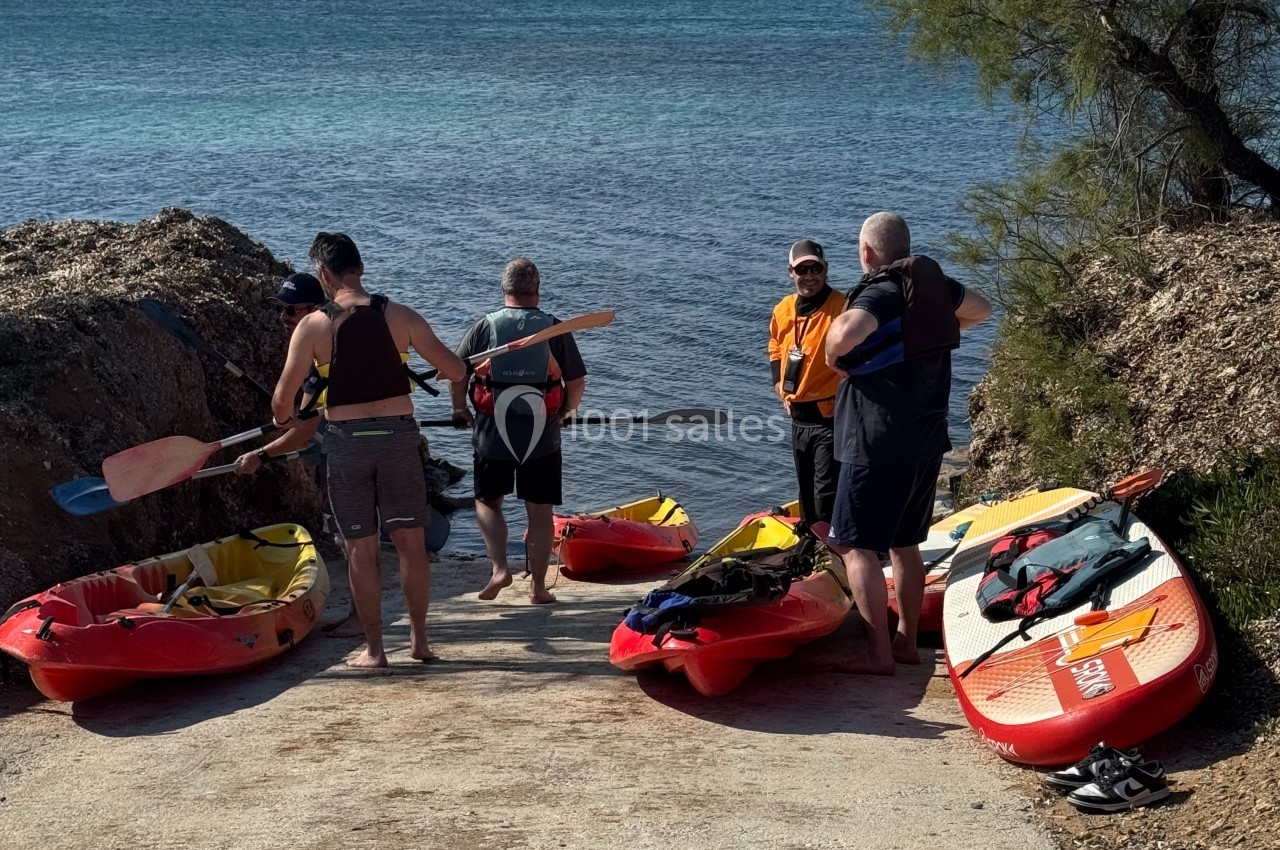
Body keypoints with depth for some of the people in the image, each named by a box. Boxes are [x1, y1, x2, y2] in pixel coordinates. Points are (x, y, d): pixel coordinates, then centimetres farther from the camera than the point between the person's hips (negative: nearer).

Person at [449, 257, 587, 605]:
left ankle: (499, 567, 2)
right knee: (540, 511, 9)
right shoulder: (555, 329, -2)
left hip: (492, 433, 0)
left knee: (487, 502, 18)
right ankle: (538, 586, 13)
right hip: (542, 436, 0)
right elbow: (577, 383, 0)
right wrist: (564, 413, 18)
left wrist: (460, 408, 18)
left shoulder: (484, 326, -3)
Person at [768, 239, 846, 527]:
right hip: (798, 417, 8)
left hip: (830, 417, -7)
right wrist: (780, 385, 13)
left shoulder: (841, 308, -16)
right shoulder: (783, 309, 5)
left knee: (826, 492, -10)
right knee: (806, 490, 20)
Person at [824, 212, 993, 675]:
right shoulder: (935, 284, 7)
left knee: (856, 546, -2)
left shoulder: (882, 292, -17)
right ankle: (906, 641, 25)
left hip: (879, 444, -8)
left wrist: (834, 354, -16)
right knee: (905, 544, 18)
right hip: (927, 439, 8)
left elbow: (845, 334, -38)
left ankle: (879, 653, -5)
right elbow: (980, 309, 28)